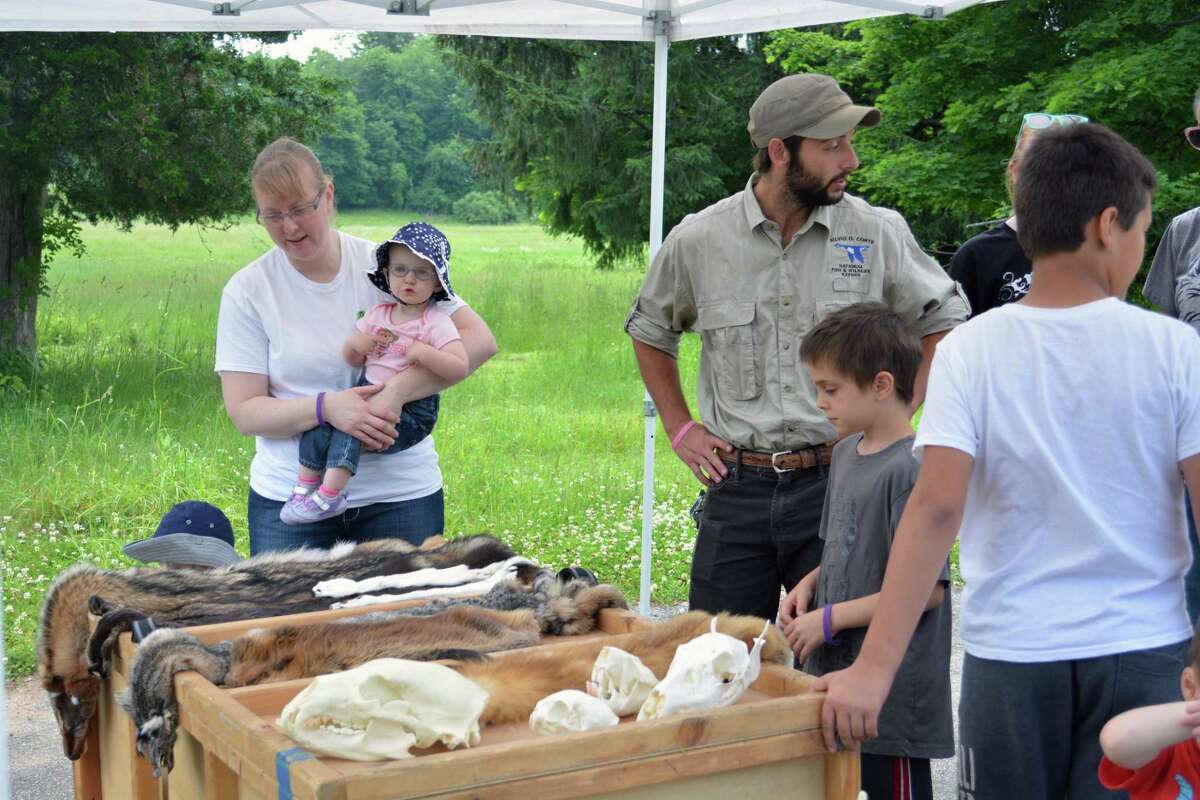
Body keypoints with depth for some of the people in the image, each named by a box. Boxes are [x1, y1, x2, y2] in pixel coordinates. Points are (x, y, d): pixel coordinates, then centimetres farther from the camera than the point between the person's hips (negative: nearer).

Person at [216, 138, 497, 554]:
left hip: (401, 493, 0)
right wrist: (326, 407, -22)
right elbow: (243, 411, -4)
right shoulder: (246, 291, 0)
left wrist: (396, 390, -20)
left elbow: (479, 340, -8)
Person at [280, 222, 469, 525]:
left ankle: (331, 493, -34)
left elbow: (460, 368, -16)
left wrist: (423, 353, -25)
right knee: (320, 413, -17)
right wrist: (354, 343, -2)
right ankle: (305, 486, -13)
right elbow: (352, 360, 20)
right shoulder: (377, 315, 14)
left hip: (412, 412, -6)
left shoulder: (436, 323, -5)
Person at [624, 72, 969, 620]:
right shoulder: (697, 240, 1)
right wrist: (679, 428, 11)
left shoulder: (879, 232, -2)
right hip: (737, 488, 1)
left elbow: (944, 322, 11)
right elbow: (649, 331, 18)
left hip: (839, 484, -1)